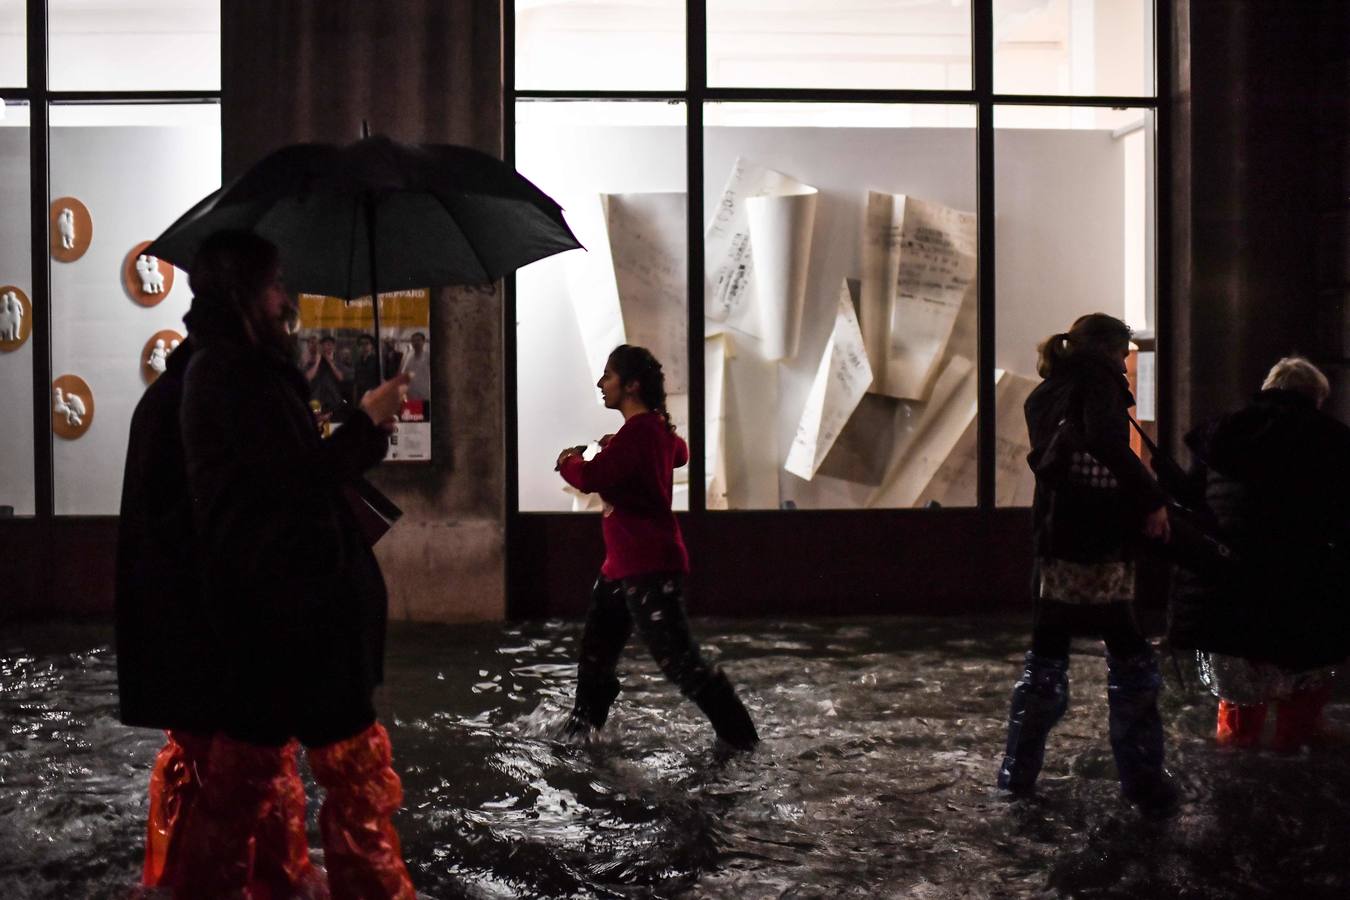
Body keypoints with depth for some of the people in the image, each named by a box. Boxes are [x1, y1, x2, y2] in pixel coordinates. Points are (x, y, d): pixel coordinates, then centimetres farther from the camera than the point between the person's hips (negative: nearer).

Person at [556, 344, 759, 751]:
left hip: (649, 569, -11)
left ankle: (741, 738, 4)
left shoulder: (637, 431, -22)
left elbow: (590, 477, -30)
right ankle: (583, 723, 35)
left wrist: (567, 460, -7)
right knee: (595, 651, 19)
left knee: (679, 661, -6)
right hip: (623, 565, 11)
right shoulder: (656, 428, 10)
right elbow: (679, 453, 33)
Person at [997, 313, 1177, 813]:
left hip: (1053, 542, 7)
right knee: (1130, 661, 1)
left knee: (1045, 659, 14)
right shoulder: (1096, 379, -4)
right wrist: (1151, 499, -19)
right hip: (1099, 546, -7)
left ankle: (1018, 772, 19)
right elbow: (1104, 438, -22)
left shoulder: (1043, 394, 18)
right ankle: (1143, 782, 3)